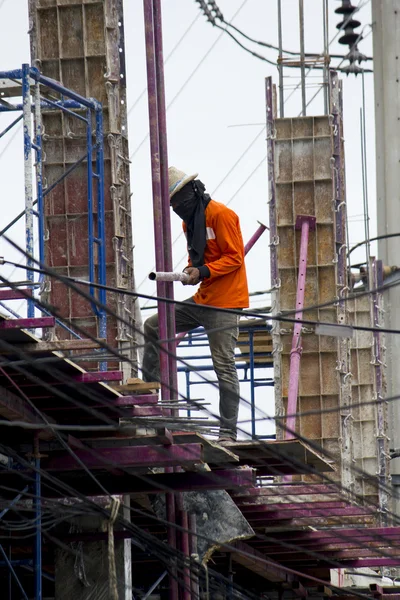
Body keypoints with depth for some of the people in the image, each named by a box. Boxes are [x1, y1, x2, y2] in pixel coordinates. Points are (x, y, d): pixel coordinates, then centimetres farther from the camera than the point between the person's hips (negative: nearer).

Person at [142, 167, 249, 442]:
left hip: (225, 302, -9)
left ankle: (229, 431, -7)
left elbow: (235, 257, -14)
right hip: (202, 299, 9)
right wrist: (191, 271, 0)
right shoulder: (189, 220, 16)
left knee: (224, 365, -9)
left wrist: (204, 272, -25)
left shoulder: (220, 214, -11)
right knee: (153, 326, 7)